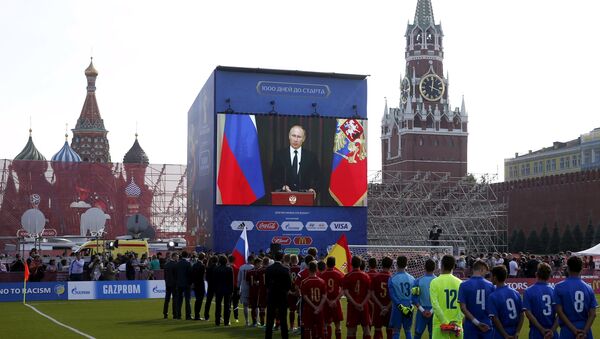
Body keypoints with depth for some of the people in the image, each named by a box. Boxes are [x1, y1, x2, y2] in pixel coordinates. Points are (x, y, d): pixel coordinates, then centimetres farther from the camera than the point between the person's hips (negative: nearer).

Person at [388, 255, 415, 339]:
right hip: (409, 307, 3)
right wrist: (411, 305, 3)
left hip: (397, 308, -3)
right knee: (408, 331, 13)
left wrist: (400, 306, -10)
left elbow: (392, 296, -12)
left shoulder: (392, 279, -8)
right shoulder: (412, 278, 3)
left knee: (396, 331, 3)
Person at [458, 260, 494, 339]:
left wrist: (476, 322, -12)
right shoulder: (490, 285, -1)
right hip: (487, 326, 1)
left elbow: (463, 308, -13)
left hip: (470, 326, -1)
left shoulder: (464, 285, -6)